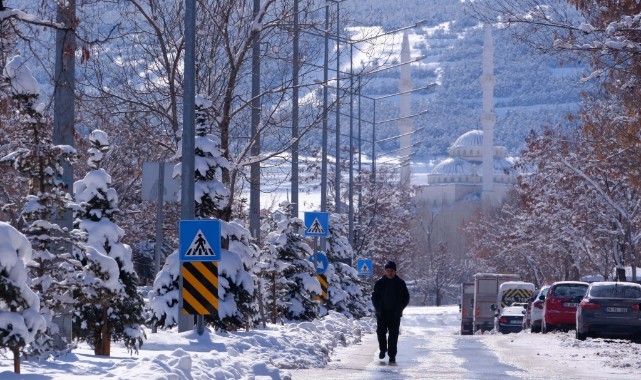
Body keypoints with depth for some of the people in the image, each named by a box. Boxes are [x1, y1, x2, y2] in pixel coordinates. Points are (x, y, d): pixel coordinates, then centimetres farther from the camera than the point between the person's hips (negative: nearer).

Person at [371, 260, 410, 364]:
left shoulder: (400, 283, 3)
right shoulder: (379, 283, 4)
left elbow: (406, 297, 10)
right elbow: (374, 297, 10)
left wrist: (400, 308, -2)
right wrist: (378, 308, -3)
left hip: (395, 315, -1)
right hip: (382, 314, 1)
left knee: (393, 335, -3)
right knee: (381, 332, -2)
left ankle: (392, 355, 2)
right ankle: (383, 349, 23)